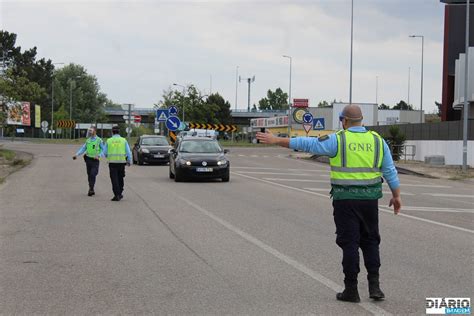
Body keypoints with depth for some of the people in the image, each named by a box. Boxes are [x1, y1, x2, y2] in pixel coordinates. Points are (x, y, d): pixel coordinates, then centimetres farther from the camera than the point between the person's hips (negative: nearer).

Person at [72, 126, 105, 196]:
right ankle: (91, 190, 19)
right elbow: (83, 149, 10)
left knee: (93, 174, -17)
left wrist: (98, 156, -23)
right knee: (89, 175, 9)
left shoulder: (99, 140, -6)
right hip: (88, 159, 5)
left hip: (95, 160, -5)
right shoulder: (88, 140, 10)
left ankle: (91, 189, -13)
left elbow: (103, 150, -7)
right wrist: (76, 155, -3)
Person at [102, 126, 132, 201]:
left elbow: (105, 153, 5)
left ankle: (117, 195, -6)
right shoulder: (124, 140, 1)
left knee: (114, 179, 0)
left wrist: (108, 156, 26)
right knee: (120, 178, 17)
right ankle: (120, 193, 23)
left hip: (112, 162, -1)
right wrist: (129, 161, 14)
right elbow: (128, 152, 0)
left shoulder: (109, 141, 0)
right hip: (121, 162, 1)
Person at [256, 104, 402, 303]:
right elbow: (390, 171, 7)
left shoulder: (338, 140, -7)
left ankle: (351, 290, 6)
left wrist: (276, 140, -2)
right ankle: (374, 286, 5)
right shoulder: (377, 140, 5)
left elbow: (307, 144, -8)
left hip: (345, 198, -3)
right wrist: (396, 196, 15)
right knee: (370, 241, 14)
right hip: (369, 198, 3)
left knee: (349, 243, 2)